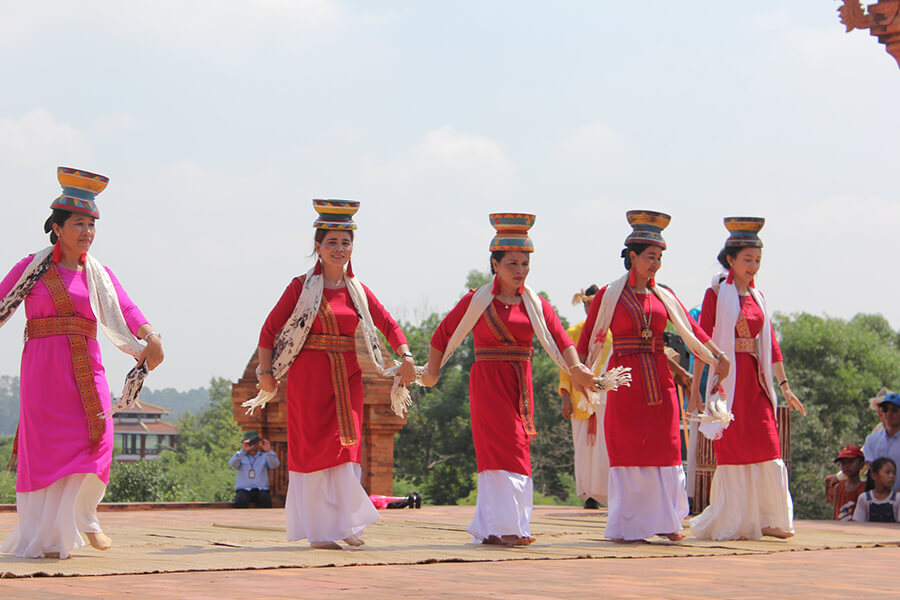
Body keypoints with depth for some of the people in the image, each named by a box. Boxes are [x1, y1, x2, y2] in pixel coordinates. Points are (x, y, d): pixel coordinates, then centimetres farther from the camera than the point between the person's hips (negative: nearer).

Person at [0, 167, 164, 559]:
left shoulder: (99, 275, 12)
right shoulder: (33, 268, 5)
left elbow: (125, 309, -2)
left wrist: (150, 337, -21)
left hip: (87, 369, 3)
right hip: (43, 369, -3)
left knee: (95, 440, -8)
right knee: (47, 448, -3)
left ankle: (83, 516, 18)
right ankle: (42, 539, 7)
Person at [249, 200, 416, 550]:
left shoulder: (358, 291, 8)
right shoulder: (301, 287, -3)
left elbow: (389, 325, 9)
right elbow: (270, 329, -1)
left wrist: (406, 357, -8)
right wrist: (266, 372, -7)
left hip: (347, 379, 4)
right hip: (310, 378, -4)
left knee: (346, 446, 1)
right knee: (313, 448, -1)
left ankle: (344, 524, 10)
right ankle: (318, 530, 6)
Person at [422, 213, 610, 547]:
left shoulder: (536, 305, 5)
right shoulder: (476, 301, -3)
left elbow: (558, 338, -9)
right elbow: (443, 335, 6)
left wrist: (575, 368, -25)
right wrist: (432, 371, 9)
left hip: (520, 384, 4)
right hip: (487, 382, -4)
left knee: (507, 453, 7)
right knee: (503, 449, -12)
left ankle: (489, 529, 16)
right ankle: (507, 527, -13)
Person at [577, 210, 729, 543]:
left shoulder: (664, 297, 10)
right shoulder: (609, 296, 1)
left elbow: (691, 330, 5)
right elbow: (589, 340, 1)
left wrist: (719, 357, -8)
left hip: (660, 382, 4)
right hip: (625, 381, -3)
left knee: (664, 450, 3)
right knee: (626, 452, -1)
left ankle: (665, 521, 10)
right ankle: (625, 525, 5)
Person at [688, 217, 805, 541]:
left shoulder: (757, 297, 14)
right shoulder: (717, 293, -2)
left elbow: (771, 343, 16)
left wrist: (784, 385, 13)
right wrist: (695, 388, -11)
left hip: (755, 381, 5)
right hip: (728, 379, -5)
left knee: (767, 451, 1)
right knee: (733, 452, -3)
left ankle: (767, 520, 10)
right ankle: (731, 523, 4)